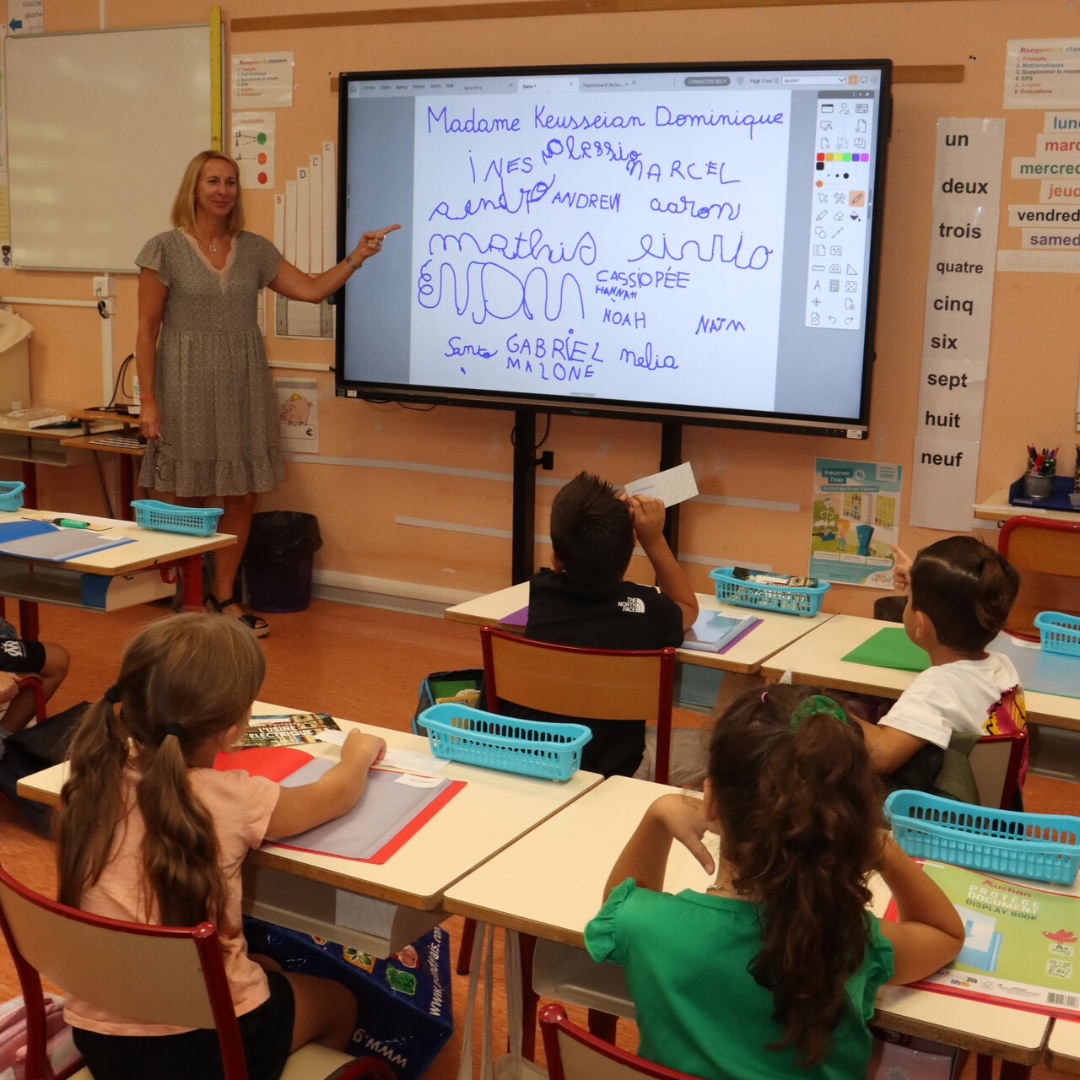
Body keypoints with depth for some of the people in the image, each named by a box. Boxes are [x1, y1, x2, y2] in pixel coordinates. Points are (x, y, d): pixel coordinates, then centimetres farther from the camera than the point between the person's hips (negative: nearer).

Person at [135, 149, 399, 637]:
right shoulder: (166, 249, -4)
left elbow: (311, 289, 5)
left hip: (243, 386, 4)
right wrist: (147, 400, -9)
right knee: (190, 497, 2)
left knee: (243, 495, 6)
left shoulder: (254, 250, 8)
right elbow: (147, 330, -4)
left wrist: (356, 257, -8)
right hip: (188, 385, -4)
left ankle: (224, 594, 21)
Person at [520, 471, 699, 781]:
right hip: (614, 772, -2)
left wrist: (611, 517, 12)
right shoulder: (646, 609, -17)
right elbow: (689, 608, 10)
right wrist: (655, 540, 5)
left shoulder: (539, 593, -12)